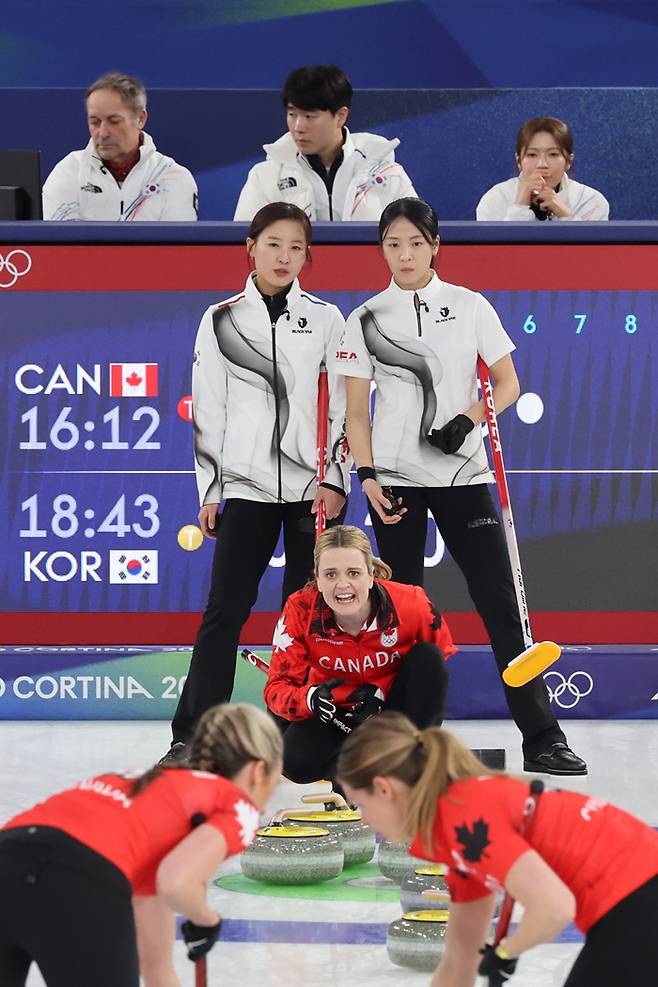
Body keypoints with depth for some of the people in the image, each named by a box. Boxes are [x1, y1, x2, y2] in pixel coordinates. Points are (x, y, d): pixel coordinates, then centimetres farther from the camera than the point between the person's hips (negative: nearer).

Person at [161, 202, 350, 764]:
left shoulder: (326, 320, 6)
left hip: (314, 487, 0)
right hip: (247, 485, 0)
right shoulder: (221, 321, 6)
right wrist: (210, 492, 4)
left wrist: (335, 481, -6)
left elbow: (343, 407, 4)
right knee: (225, 609, -6)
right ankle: (193, 734, -3)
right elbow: (208, 411, 7)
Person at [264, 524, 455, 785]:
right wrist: (311, 699, -44)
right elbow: (278, 687, -19)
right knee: (296, 762, -30)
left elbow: (441, 661, -8)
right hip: (336, 716, 0)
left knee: (428, 658, -26)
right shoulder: (300, 610, -23)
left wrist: (382, 694, -22)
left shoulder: (412, 604, -24)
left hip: (395, 709, 0)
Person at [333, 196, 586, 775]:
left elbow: (507, 384, 5)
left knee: (500, 602, -6)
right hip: (396, 479, 1)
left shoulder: (471, 307, 3)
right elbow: (356, 411, 6)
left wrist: (468, 418, -13)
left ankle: (542, 738, -5)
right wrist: (367, 478, -5)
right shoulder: (366, 320, 4)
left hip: (463, 474, 0)